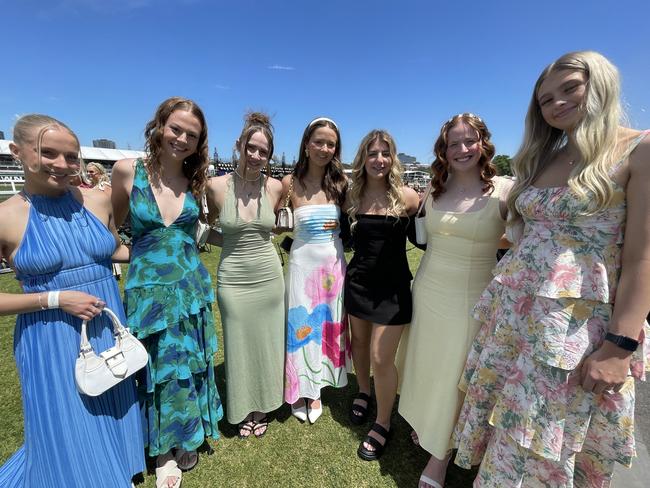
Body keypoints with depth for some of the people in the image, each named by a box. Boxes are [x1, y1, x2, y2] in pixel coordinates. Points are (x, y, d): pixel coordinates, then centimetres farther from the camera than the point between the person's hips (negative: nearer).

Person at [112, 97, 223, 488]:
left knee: (191, 364, 16)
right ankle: (164, 450, 39)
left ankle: (189, 439, 43)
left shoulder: (197, 180, 0)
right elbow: (112, 224, 7)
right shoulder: (128, 171, -7)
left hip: (190, 287, 3)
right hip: (147, 289, -2)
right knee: (159, 367, 12)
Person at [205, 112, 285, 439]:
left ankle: (262, 409, 42)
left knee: (267, 345, 15)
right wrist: (228, 242, -6)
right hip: (233, 280, -1)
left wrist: (254, 238, 3)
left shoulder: (275, 187, -3)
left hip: (269, 277, 2)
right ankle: (243, 411, 41)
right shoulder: (216, 186, -8)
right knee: (238, 347, 13)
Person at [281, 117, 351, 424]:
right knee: (302, 326, 9)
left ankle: (316, 390, 37)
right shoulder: (290, 183, -7)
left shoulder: (341, 180, -1)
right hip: (303, 261, -2)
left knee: (329, 324, 14)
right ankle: (301, 391, 34)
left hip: (334, 262, 3)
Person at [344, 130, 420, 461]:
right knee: (359, 342, 19)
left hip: (393, 286, -3)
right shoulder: (352, 197, 0)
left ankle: (383, 424, 27)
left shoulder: (408, 196, -9)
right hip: (358, 281, 4)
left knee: (381, 358, 0)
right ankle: (363, 392, 49)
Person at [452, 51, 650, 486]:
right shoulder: (542, 159, 12)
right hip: (510, 311, 6)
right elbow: (528, 239, 12)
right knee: (505, 430, 20)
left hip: (579, 323, -5)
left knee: (545, 446, 13)